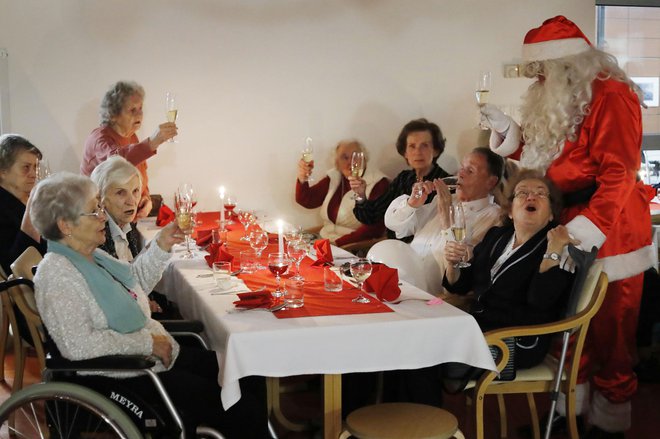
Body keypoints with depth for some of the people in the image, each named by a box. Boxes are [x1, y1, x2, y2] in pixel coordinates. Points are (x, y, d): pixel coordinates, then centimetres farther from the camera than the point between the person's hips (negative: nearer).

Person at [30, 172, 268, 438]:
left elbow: (137, 281, 28)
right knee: (241, 411, -17)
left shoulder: (91, 256, 10)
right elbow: (77, 345, -28)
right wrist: (148, 343, -20)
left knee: (252, 383, 3)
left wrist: (161, 246, 12)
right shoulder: (56, 273, -18)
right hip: (130, 376, -10)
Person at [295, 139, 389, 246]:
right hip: (325, 240, 6)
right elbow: (307, 201, 7)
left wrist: (338, 242, -21)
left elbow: (374, 228, -16)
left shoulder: (378, 183, -7)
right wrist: (302, 180, -14)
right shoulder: (334, 178, 12)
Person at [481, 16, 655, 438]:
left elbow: (618, 173, -21)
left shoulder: (610, 95, -14)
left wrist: (586, 231, -28)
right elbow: (542, 160, 21)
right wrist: (506, 130, 10)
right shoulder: (560, 99, 15)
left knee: (608, 336, 0)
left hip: (608, 232, -8)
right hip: (568, 230, 8)